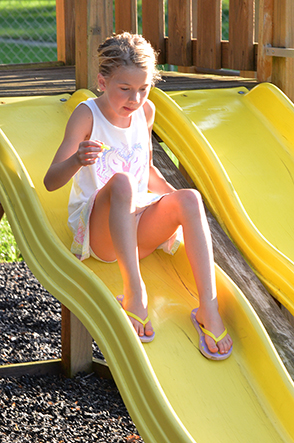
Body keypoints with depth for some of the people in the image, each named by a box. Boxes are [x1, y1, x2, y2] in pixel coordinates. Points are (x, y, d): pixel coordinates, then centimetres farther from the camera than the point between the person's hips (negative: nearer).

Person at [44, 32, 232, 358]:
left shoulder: (146, 111, 8)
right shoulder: (87, 115, -8)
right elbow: (51, 181, -16)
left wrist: (172, 195, 5)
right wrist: (76, 160, -38)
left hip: (139, 229, 4)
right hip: (96, 227, -4)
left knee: (190, 198, -27)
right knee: (121, 181, -36)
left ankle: (208, 307, -34)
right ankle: (134, 292, -40)